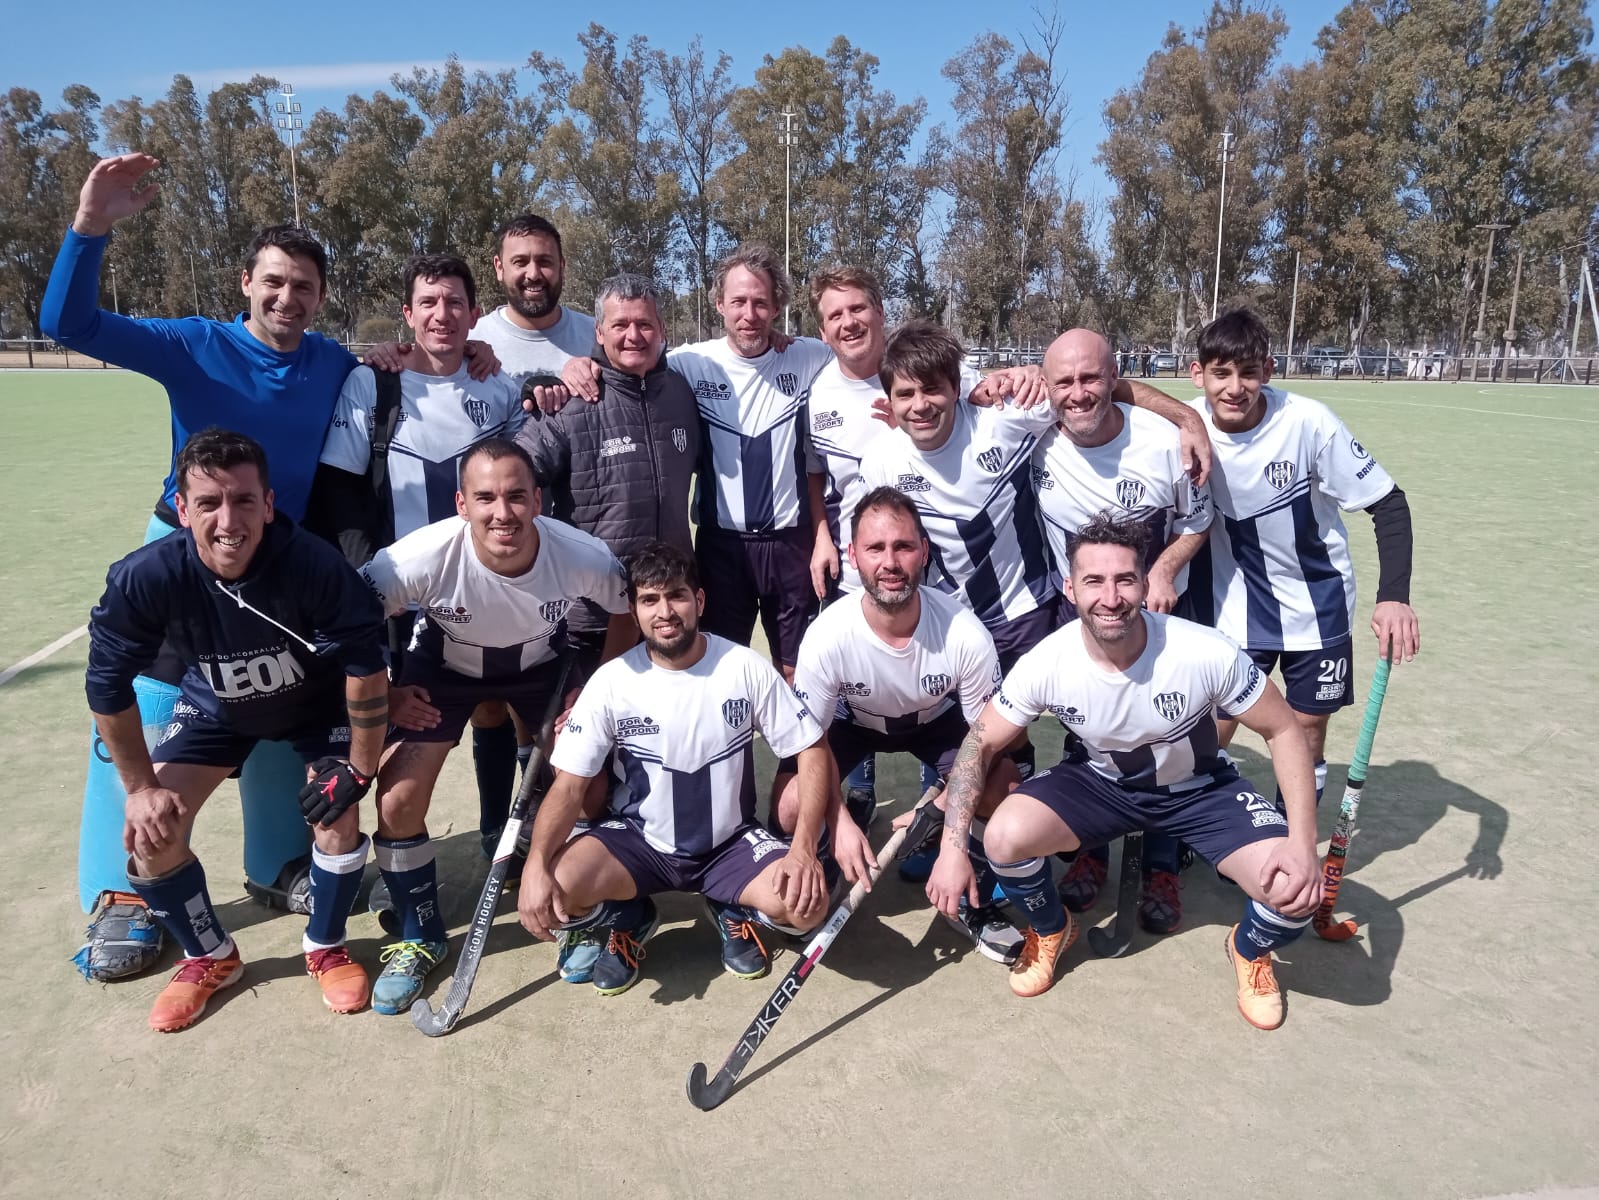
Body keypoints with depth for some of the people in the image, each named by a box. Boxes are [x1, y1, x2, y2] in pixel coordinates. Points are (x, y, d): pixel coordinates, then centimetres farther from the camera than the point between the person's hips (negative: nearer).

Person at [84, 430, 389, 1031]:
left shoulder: (316, 566, -38)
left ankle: (326, 949, 15)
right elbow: (108, 687, -16)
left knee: (337, 814, -16)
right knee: (150, 830, -9)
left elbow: (365, 667, -26)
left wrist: (359, 766, -19)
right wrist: (141, 787, -9)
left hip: (317, 699, -2)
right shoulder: (145, 578, -31)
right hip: (215, 705, 2)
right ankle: (210, 958, 19)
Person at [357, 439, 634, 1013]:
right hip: (444, 665, 0)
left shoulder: (584, 557, -32)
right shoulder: (424, 556, -36)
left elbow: (627, 612, -9)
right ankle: (420, 938, 17)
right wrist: (382, 695, -15)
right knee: (397, 801, -10)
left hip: (542, 662, 1)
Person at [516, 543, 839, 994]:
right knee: (549, 895, -26)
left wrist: (803, 850, -22)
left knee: (807, 903, -26)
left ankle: (735, 912, 11)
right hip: (638, 841, 1)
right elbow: (569, 786, -13)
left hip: (730, 842, 0)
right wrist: (535, 866, -31)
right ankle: (630, 921, 10)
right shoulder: (612, 681, -12)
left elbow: (812, 751, -9)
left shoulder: (744, 667, -13)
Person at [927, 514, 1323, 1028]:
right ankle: (1051, 931, 10)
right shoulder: (1047, 663, -24)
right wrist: (952, 849, -19)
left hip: (1201, 788, 0)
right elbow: (980, 743, -12)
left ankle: (1250, 949, 16)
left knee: (1296, 893, -24)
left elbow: (1284, 732, -15)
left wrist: (1302, 844, -26)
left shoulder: (1206, 654, -28)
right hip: (1101, 783, 1)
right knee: (1004, 836, -26)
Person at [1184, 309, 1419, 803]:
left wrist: (1394, 596, -25)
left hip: (1317, 604, -1)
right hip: (1234, 609, 1)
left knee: (1308, 729, 9)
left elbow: (1388, 504, -16)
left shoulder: (1308, 422, -23)